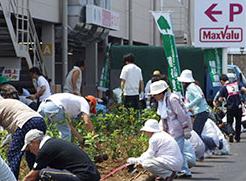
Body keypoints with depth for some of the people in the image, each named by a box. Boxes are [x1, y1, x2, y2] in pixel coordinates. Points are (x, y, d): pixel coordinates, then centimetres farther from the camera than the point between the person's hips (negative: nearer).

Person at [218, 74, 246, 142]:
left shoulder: (223, 88, 0)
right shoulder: (236, 84, 9)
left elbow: (220, 99, -4)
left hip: (230, 108, -3)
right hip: (239, 107, 3)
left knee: (229, 123, 10)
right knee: (238, 123, 17)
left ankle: (231, 133, -18)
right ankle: (237, 138, 19)